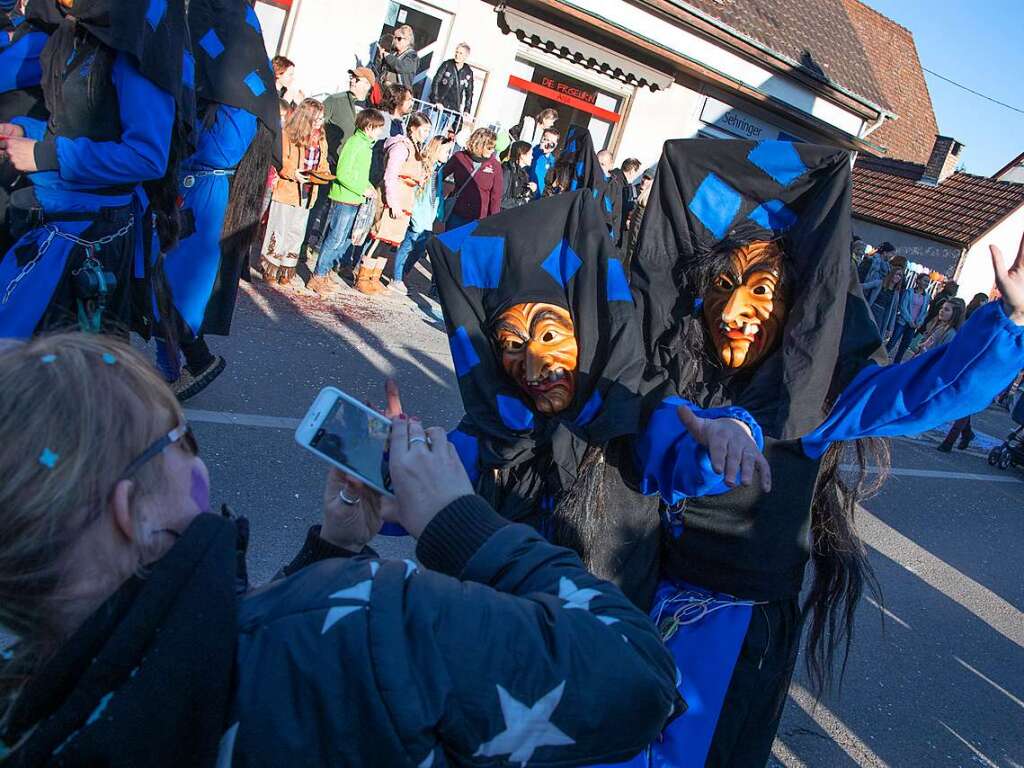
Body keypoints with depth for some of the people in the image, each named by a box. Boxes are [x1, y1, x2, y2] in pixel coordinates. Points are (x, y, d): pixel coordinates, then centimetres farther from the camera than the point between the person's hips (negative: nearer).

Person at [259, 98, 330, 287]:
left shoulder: (320, 139, 10)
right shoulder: (287, 135, -12)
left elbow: (322, 164, 18)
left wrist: (324, 175, -1)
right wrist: (293, 173, -26)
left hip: (307, 193, 6)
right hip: (286, 190, -6)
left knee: (297, 233, 11)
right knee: (279, 231, 2)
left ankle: (286, 270, 21)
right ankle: (269, 268, 14)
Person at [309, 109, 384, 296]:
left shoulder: (366, 144, 12)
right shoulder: (354, 142, -16)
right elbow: (342, 173, -21)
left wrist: (368, 186, 5)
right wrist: (363, 189, -18)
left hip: (355, 201, 9)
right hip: (344, 199, -9)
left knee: (346, 238, 14)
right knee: (335, 239, -4)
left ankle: (324, 272, 24)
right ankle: (318, 277, 4)